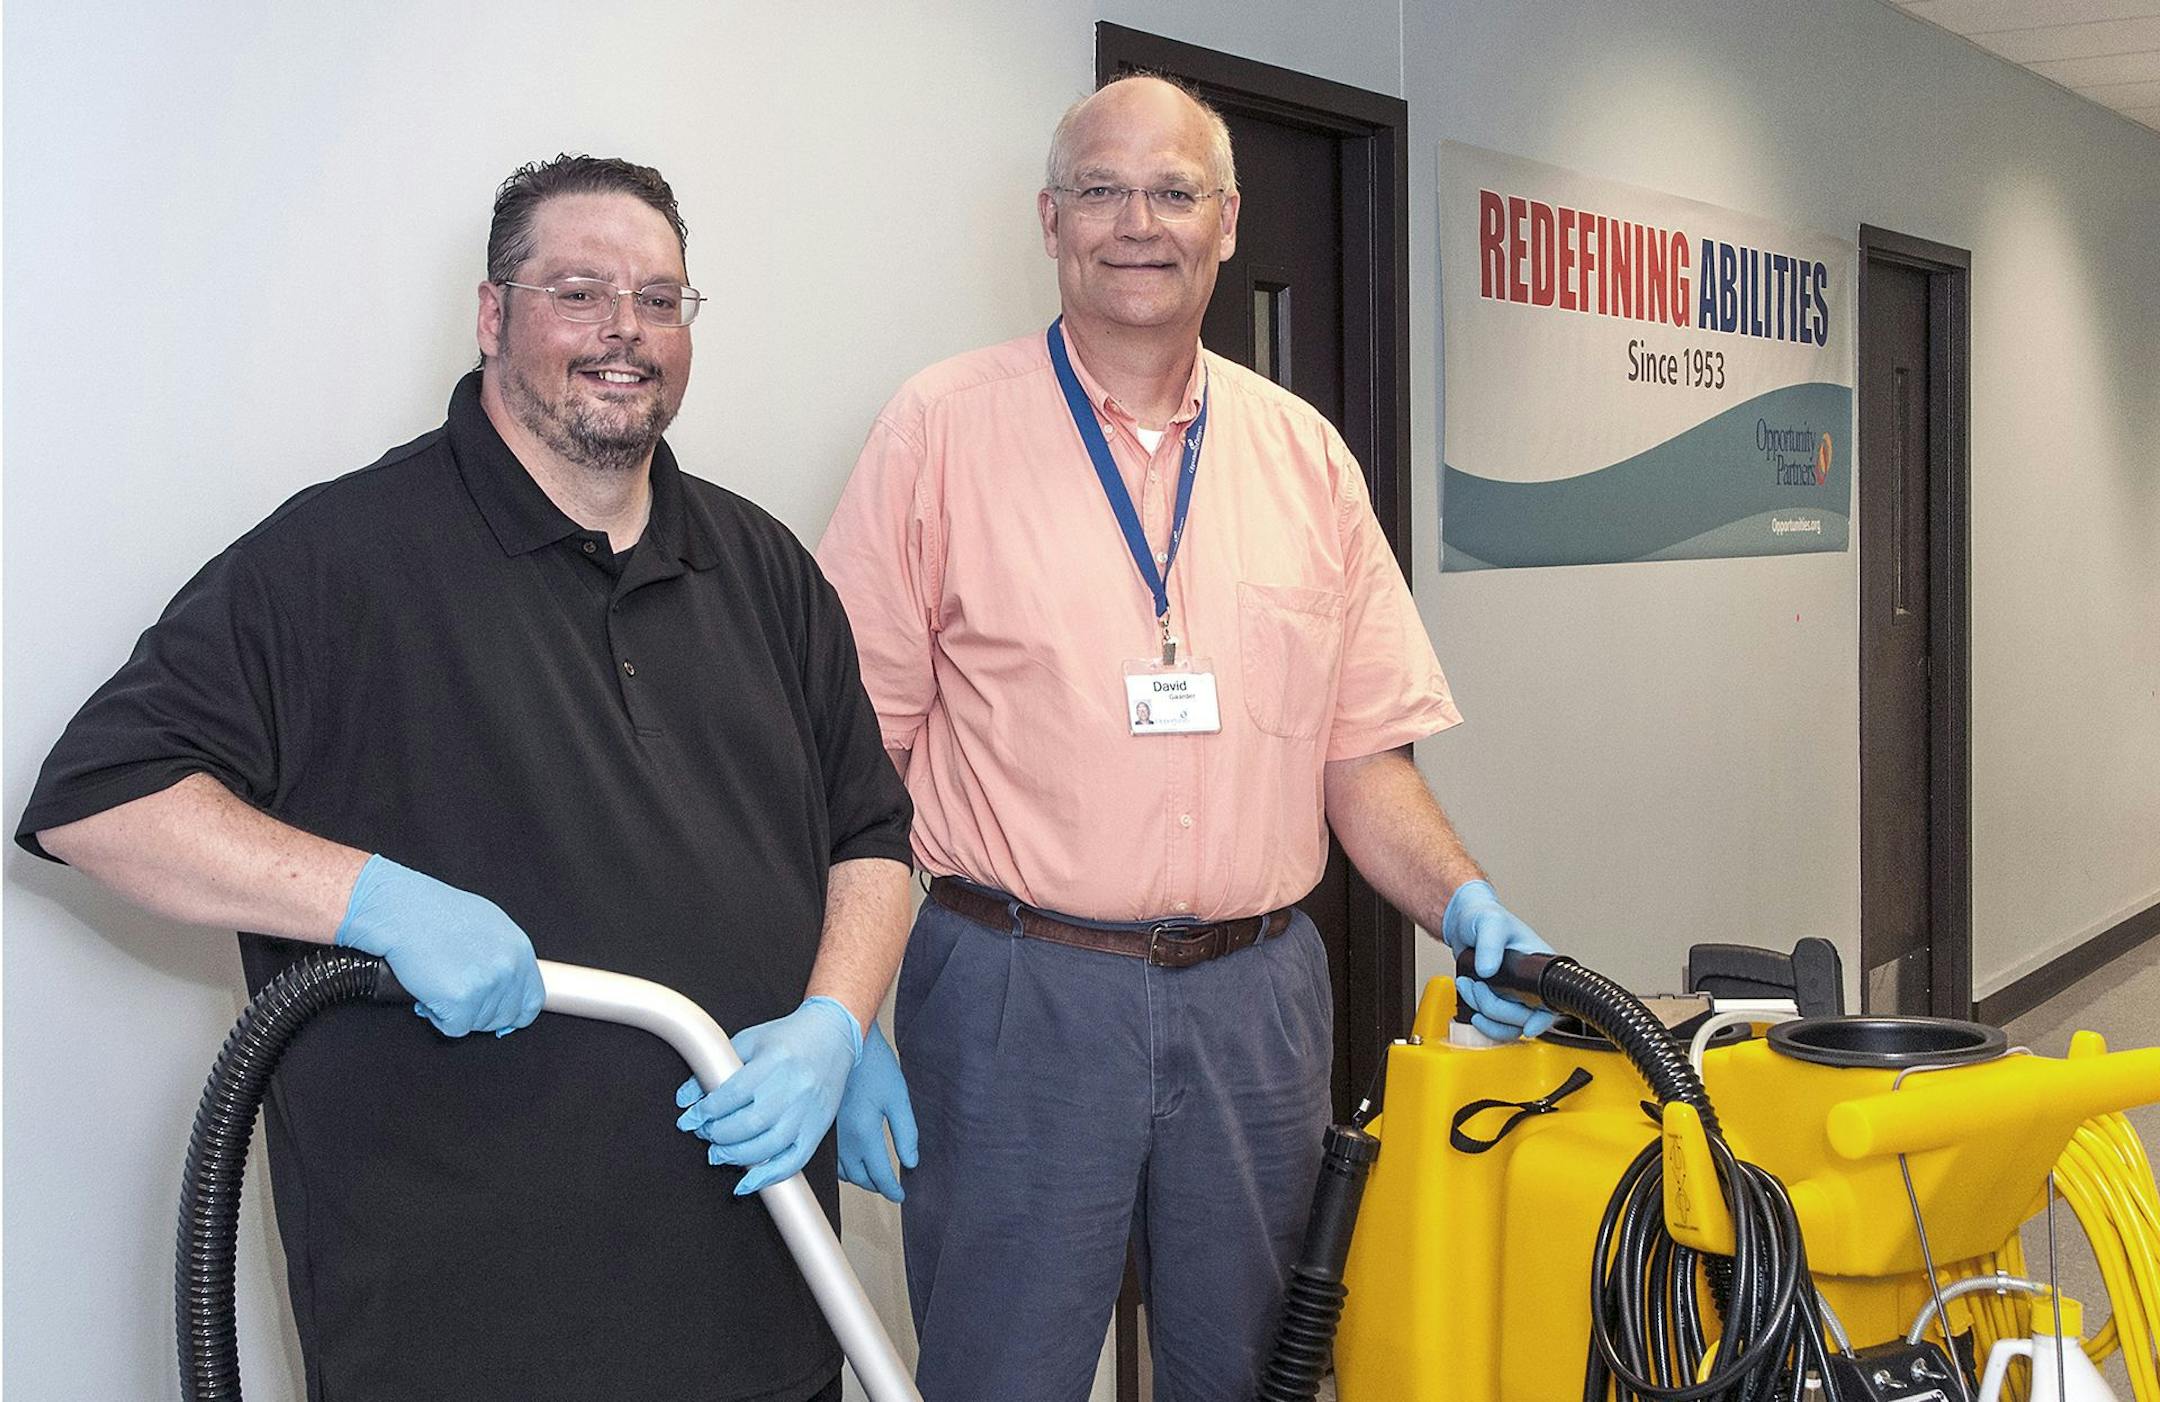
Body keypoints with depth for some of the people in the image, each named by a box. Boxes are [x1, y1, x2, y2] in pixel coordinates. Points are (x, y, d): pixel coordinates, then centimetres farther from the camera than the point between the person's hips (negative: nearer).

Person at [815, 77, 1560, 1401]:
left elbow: (1364, 751, 10)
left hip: (1257, 995, 4)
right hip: (1018, 993, -3)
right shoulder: (942, 427, -2)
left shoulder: (1305, 454, 9)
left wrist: (1464, 902, -7)